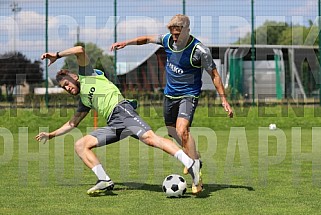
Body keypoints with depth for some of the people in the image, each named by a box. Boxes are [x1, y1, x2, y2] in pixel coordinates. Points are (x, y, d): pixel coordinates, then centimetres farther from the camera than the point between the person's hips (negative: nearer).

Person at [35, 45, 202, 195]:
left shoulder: (87, 75, 15)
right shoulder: (84, 100, 33)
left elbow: (80, 50, 2)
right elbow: (73, 123, 44)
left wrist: (57, 55, 11)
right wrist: (51, 135, 44)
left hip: (122, 110, -9)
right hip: (113, 124, 9)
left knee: (149, 138, -30)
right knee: (80, 145, -2)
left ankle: (191, 164, -43)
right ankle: (105, 181, -14)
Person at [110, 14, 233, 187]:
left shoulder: (200, 50, -21)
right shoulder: (167, 40, -6)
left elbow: (214, 75, -11)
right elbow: (147, 39, 14)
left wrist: (223, 100, -12)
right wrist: (125, 43, 11)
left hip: (188, 95, -7)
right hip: (170, 94, 7)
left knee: (182, 130, -26)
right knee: (172, 131, 18)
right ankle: (194, 157, 43)